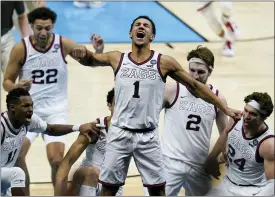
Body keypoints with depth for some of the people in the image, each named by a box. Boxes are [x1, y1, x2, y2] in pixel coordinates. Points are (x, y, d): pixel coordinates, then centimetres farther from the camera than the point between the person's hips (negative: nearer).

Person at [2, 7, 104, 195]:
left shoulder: (63, 44, -10)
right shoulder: (21, 49, -10)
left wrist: (98, 51, -26)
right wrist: (17, 87, -25)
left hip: (56, 111, -1)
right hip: (28, 110, 1)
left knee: (56, 160, -12)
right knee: (17, 155, -14)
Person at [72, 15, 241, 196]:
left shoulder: (164, 63, -2)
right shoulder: (117, 59, 3)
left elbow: (195, 86, 4)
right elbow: (89, 59, 19)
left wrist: (225, 108, 3)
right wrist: (83, 53, -7)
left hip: (148, 136, -1)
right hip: (119, 133, 1)